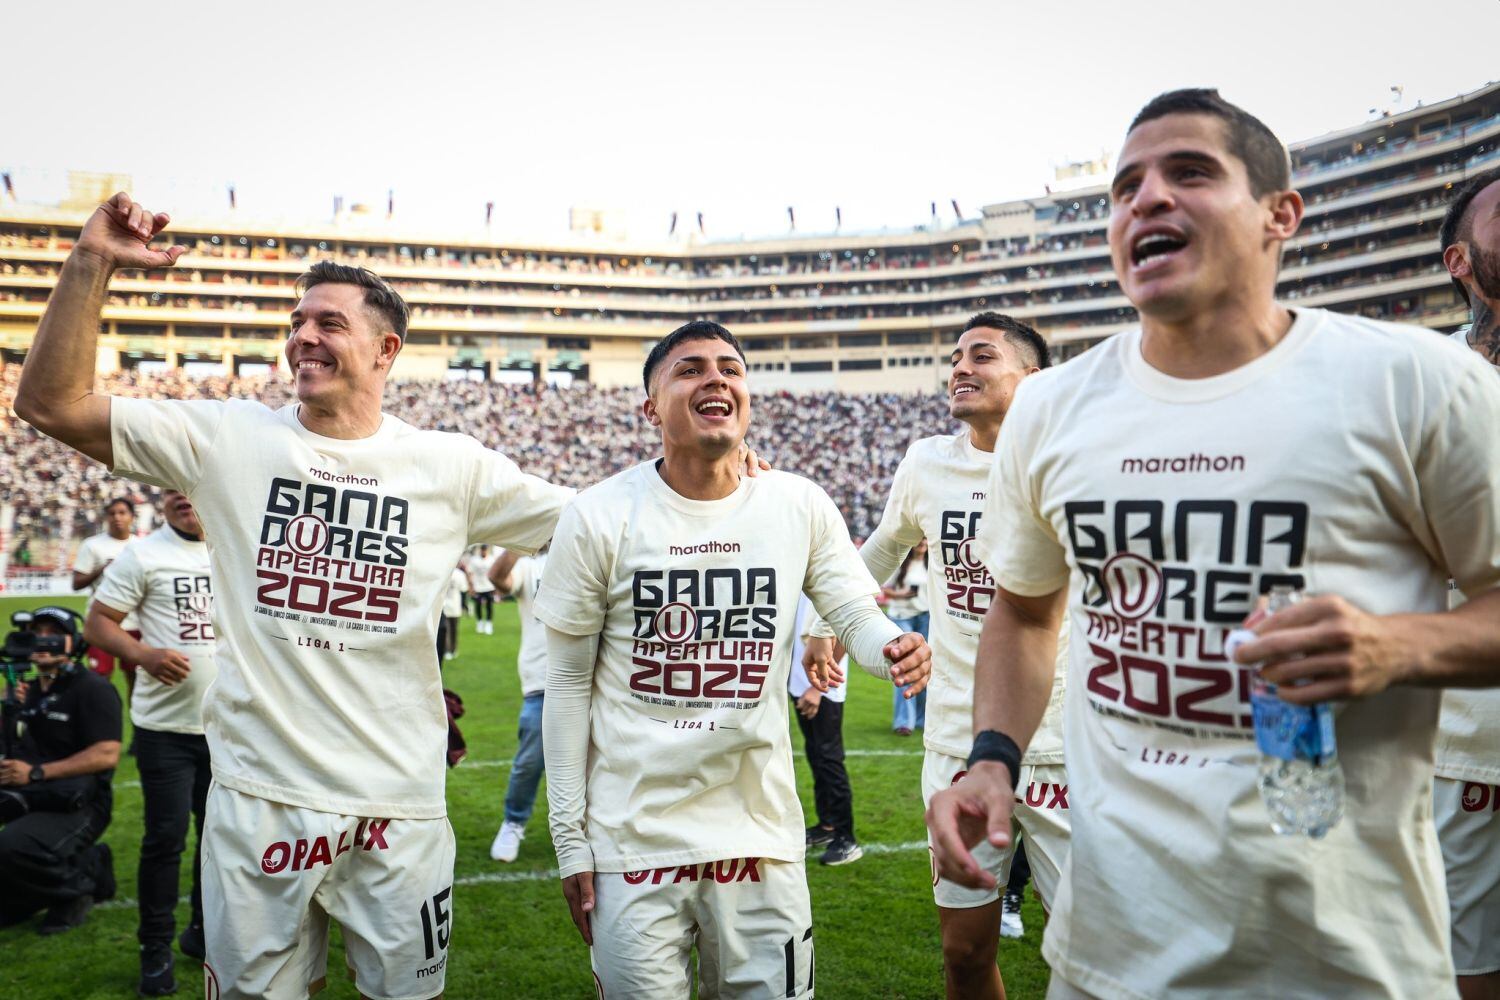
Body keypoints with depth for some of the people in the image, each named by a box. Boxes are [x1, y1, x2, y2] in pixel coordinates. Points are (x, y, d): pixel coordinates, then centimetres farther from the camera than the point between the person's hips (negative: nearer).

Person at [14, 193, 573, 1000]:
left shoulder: (450, 466, 0)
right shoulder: (229, 438, 1)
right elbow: (49, 402, -1)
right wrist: (91, 265, -10)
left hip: (401, 803, 0)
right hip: (258, 794, 0)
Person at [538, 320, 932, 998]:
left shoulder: (801, 507, -3)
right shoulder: (599, 518, -7)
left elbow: (856, 613, 2)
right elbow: (569, 684, -2)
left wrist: (894, 647, -24)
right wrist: (570, 839, -2)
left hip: (762, 832, 2)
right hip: (633, 836, -2)